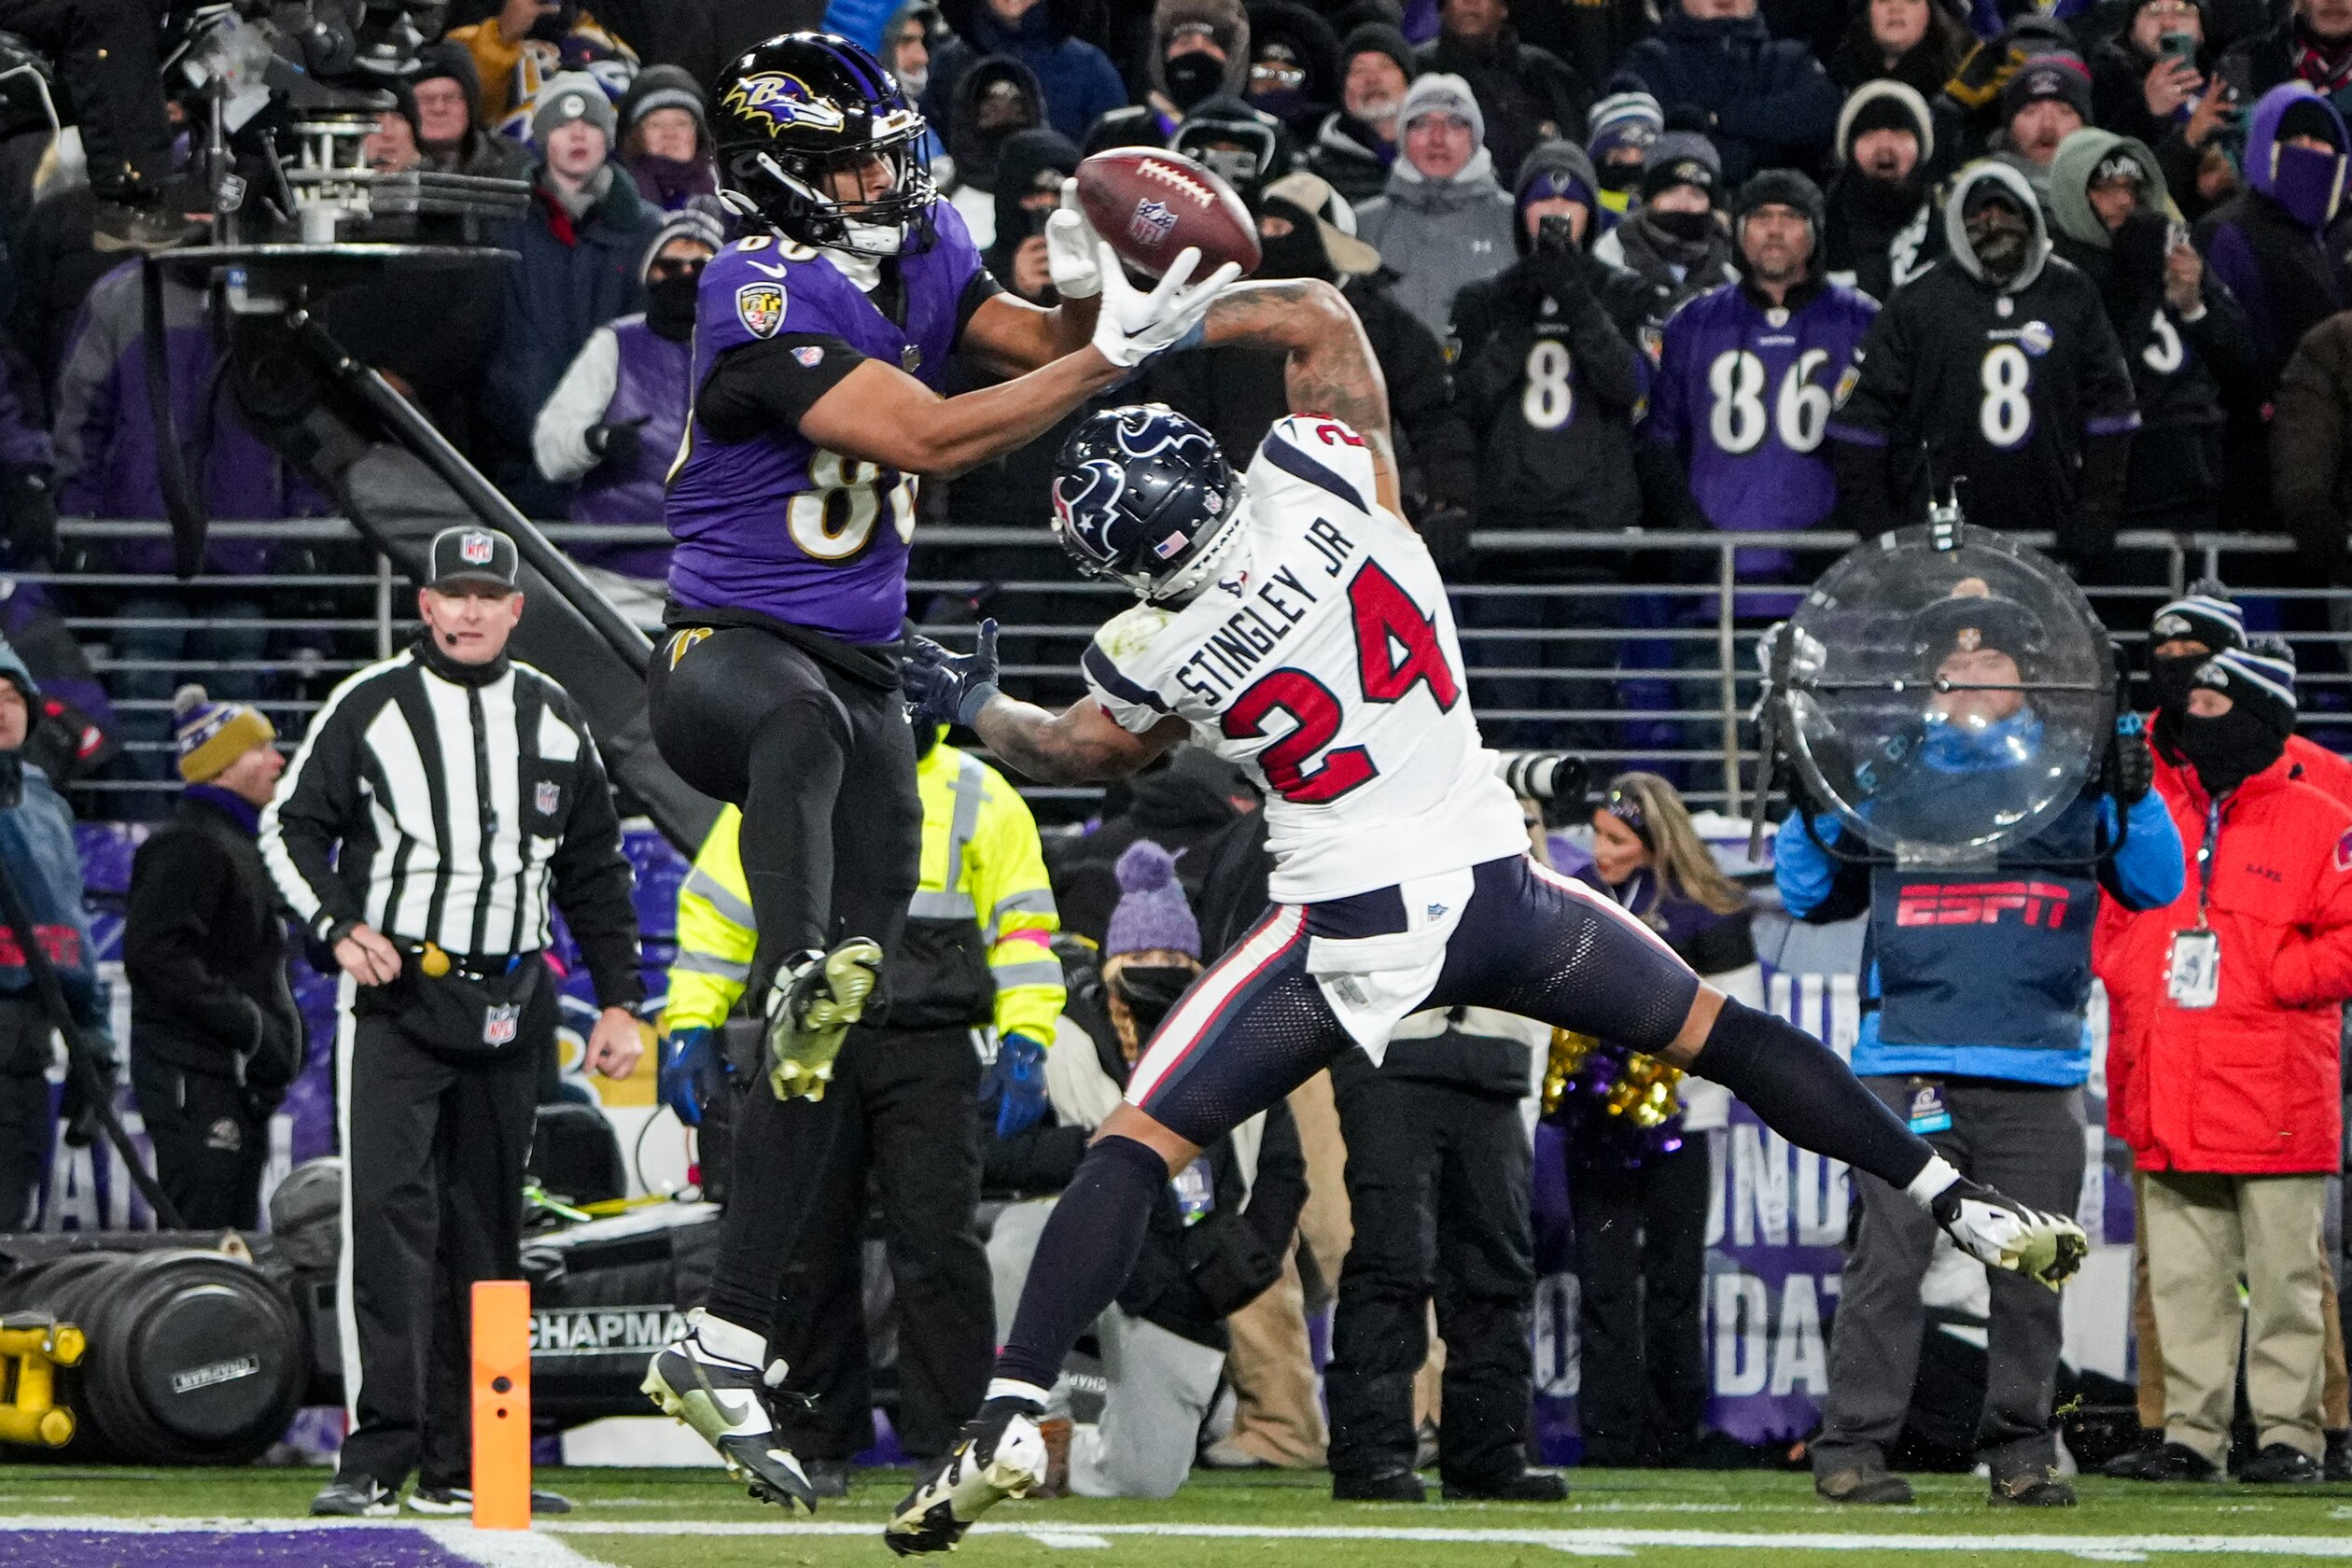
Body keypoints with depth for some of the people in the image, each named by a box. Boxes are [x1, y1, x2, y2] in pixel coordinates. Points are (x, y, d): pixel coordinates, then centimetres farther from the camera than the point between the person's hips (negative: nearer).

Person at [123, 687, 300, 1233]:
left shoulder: (239, 842, 22)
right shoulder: (189, 846, -13)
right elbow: (154, 954, -23)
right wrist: (246, 1023, -22)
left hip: (239, 1081, 11)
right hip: (195, 1080, -11)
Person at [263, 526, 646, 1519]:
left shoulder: (555, 721, 12)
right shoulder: (370, 707, 0)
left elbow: (594, 877, 18)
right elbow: (290, 828, 3)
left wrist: (619, 1001, 12)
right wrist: (341, 927, -12)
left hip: (508, 1010, 4)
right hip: (394, 994, -4)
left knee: (485, 1231, 6)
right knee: (388, 1213, -15)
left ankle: (459, 1467, 10)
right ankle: (377, 1461, -18)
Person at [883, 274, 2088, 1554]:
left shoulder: (1155, 655, -10)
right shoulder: (1321, 476, -10)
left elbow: (1084, 748, 15)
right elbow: (1320, 317, 10)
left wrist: (975, 708, 32)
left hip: (1350, 934, -3)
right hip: (1499, 892, 3)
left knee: (1133, 1150, 3)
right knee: (1716, 1034, 22)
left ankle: (1010, 1414, -9)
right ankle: (1966, 1206, 23)